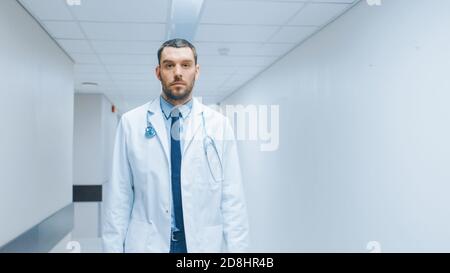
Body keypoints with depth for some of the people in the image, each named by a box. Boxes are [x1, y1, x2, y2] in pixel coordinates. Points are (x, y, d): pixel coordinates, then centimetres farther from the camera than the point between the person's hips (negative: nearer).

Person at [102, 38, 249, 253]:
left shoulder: (219, 124, -1)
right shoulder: (131, 122, -1)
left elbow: (232, 197, -2)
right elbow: (118, 195, -2)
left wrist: (236, 248, -6)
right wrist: (113, 247, -5)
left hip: (204, 244, 1)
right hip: (146, 244, 0)